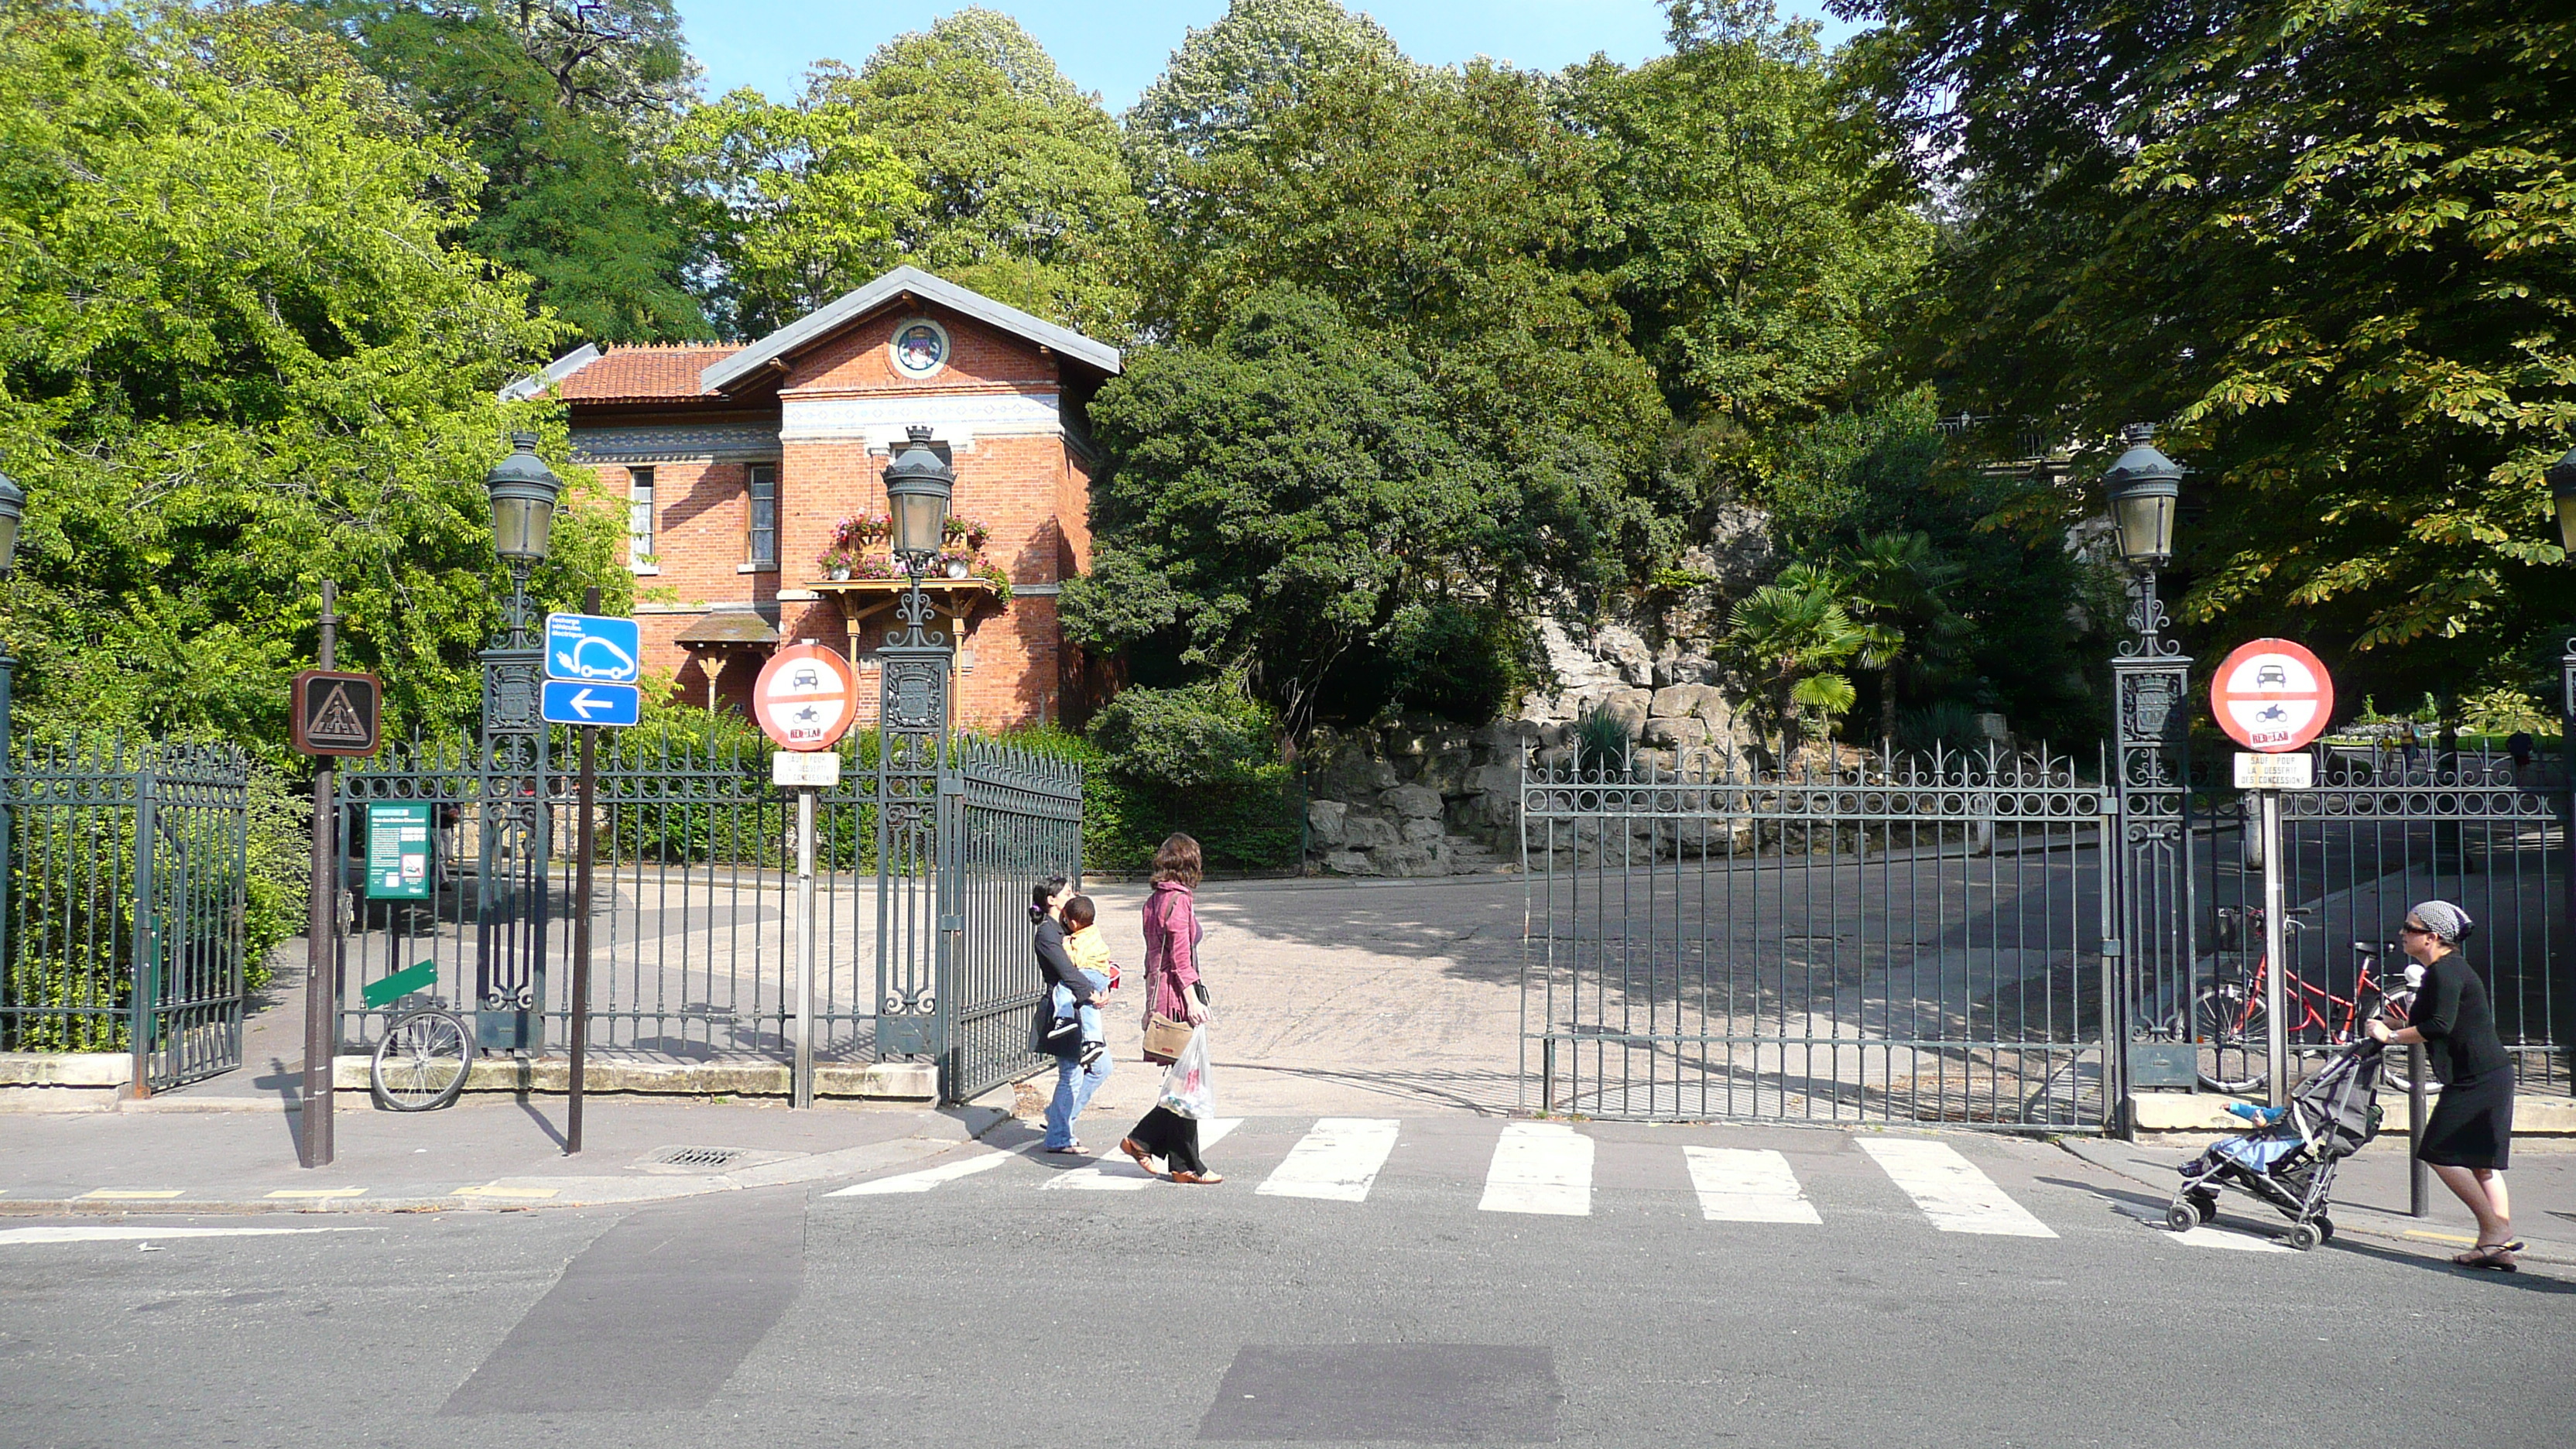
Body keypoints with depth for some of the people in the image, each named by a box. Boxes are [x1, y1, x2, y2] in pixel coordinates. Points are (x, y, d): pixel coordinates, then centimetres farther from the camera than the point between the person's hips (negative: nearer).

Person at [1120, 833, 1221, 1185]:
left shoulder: (1154, 900, 13)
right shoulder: (1179, 900, -13)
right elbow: (1181, 957, -18)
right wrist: (1192, 1001, -19)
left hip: (1159, 993, 9)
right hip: (1178, 995, -9)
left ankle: (1141, 1140, 13)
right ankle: (1186, 1166, 3)